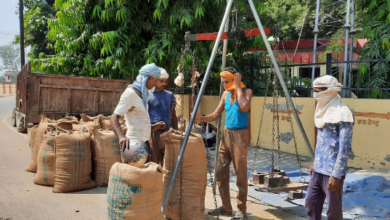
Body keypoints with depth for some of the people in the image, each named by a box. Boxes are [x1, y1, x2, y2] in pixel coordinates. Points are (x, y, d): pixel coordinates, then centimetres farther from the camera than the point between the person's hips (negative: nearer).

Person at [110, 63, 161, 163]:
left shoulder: (142, 92, 12)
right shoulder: (130, 93, -16)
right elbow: (113, 118, -23)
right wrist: (121, 136, -38)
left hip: (143, 143, 10)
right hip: (134, 144, -10)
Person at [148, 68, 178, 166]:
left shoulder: (170, 95, 13)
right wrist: (152, 126, -20)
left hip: (167, 131, 6)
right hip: (153, 131, -5)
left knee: (165, 161, 10)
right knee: (154, 161, -5)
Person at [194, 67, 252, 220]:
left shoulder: (246, 92, -5)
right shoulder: (226, 94, 11)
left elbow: (244, 108, -26)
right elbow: (216, 115, 11)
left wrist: (237, 87, -16)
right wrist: (201, 118, -8)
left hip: (239, 135, -6)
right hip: (226, 134, 6)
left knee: (240, 174, -3)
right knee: (221, 172, 6)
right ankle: (226, 207, 18)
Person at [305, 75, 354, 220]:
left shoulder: (342, 113, -16)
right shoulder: (325, 111, 10)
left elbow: (344, 148, -20)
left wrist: (336, 175, -21)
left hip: (332, 172, -8)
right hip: (318, 170, 8)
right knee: (311, 203, 13)